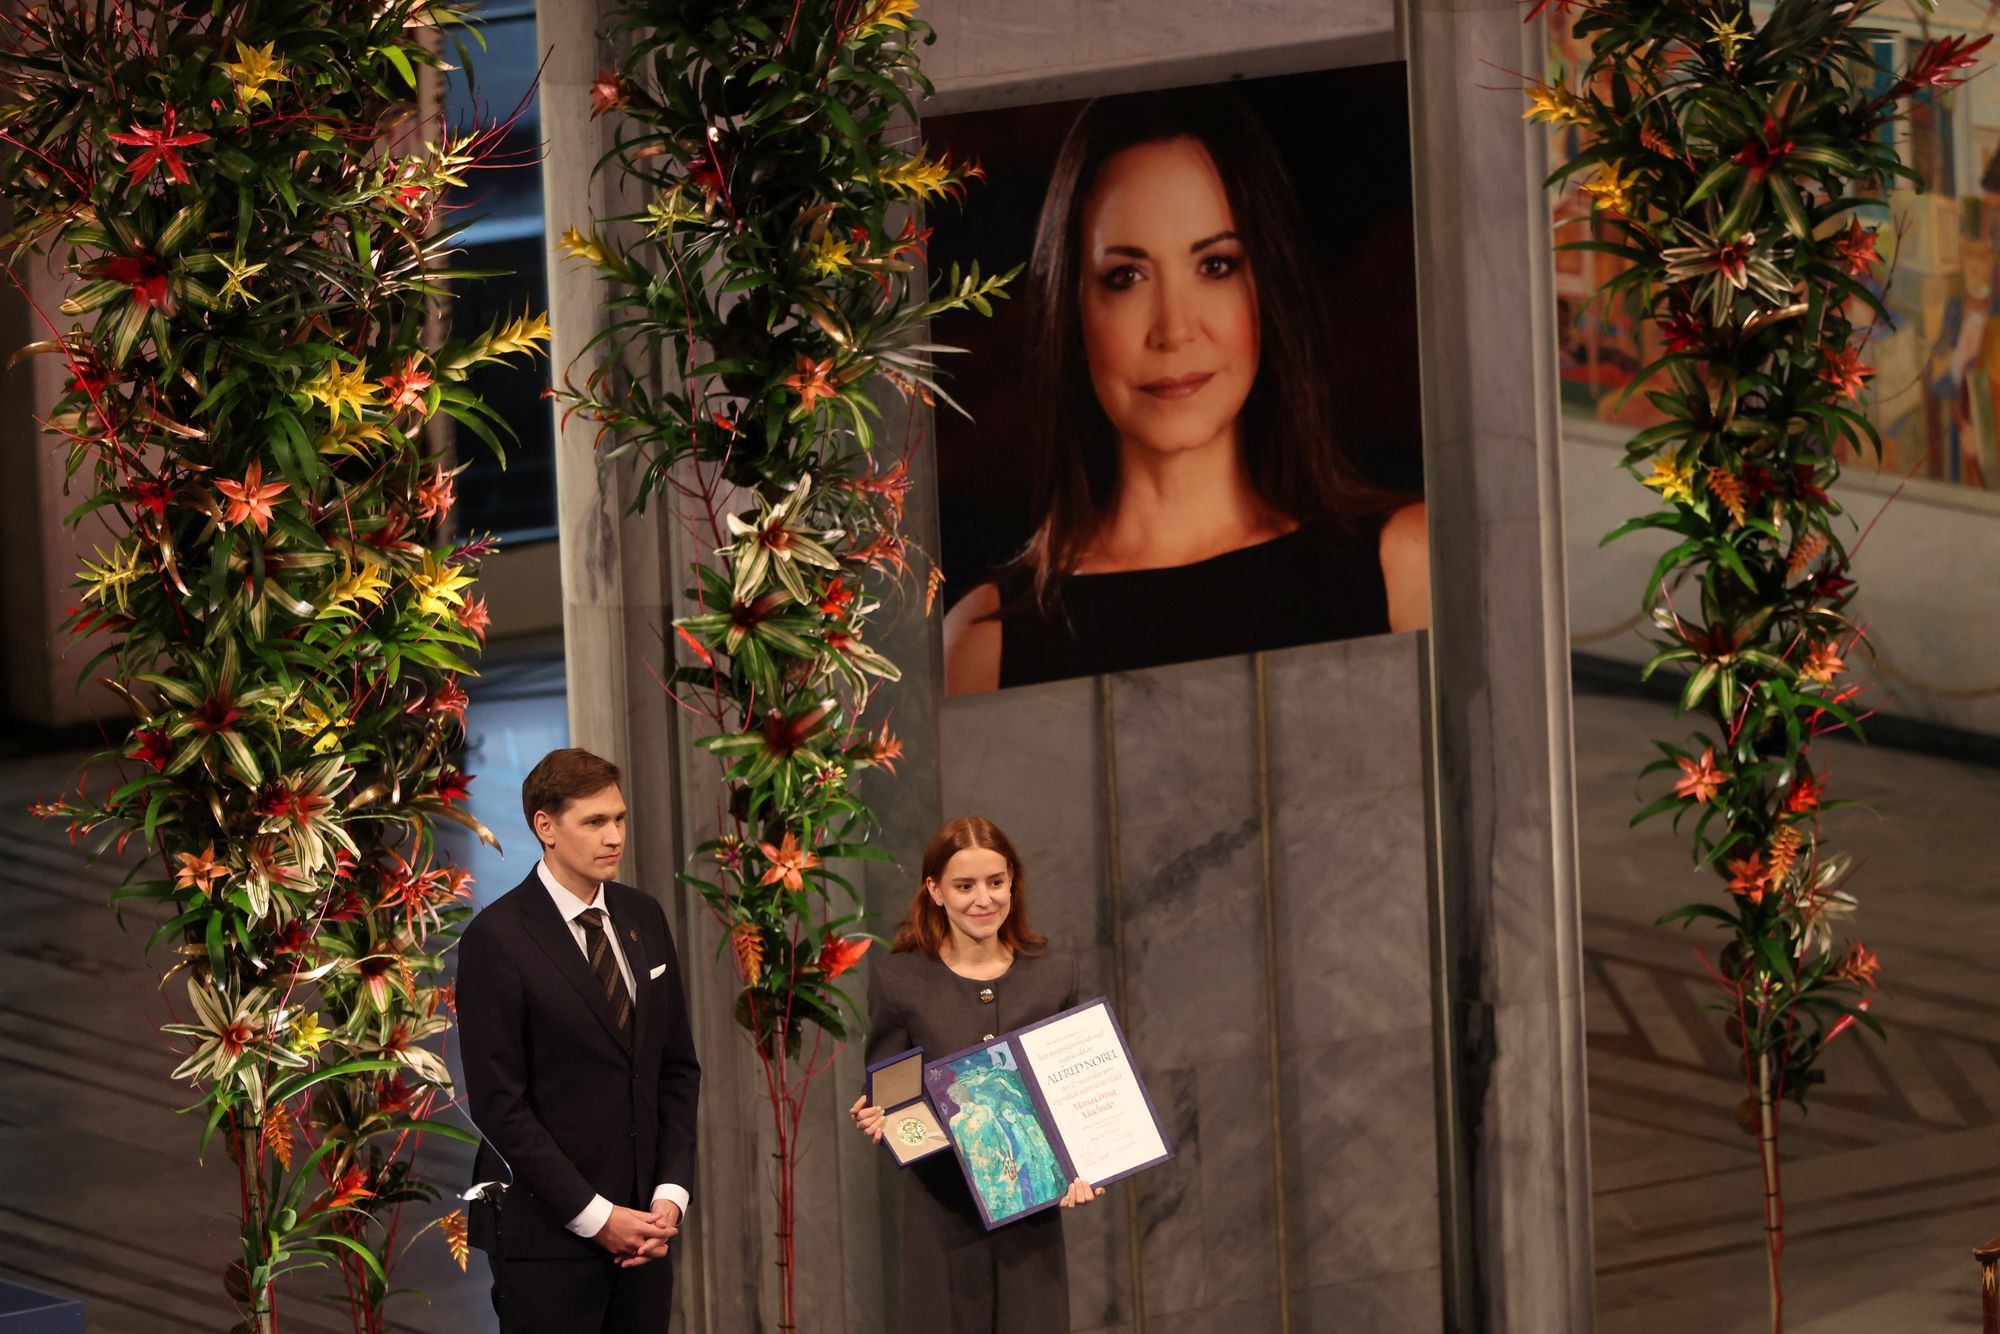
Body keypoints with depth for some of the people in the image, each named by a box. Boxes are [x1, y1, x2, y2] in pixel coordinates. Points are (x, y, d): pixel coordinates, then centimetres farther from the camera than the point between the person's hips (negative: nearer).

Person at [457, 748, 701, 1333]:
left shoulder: (643, 917, 10)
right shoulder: (496, 939, -9)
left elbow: (677, 1068, 13)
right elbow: (498, 1103, -12)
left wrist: (671, 1193, 0)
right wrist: (596, 1216, -14)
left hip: (642, 1228, 5)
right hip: (546, 1236, -5)